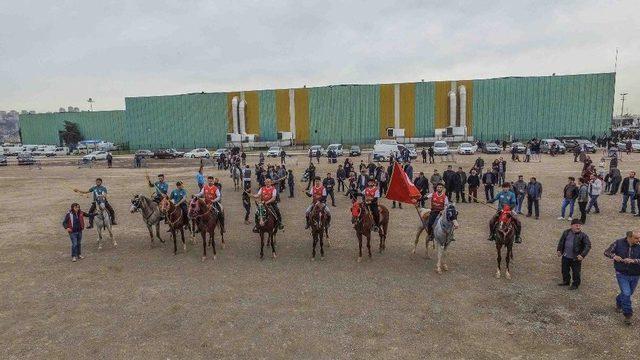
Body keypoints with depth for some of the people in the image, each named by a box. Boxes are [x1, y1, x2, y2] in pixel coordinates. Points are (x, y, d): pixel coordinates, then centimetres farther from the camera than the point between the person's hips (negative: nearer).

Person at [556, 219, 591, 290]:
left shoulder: (583, 236, -13)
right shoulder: (566, 232, 0)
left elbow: (588, 246, -16)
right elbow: (561, 242, 12)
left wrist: (583, 255, -24)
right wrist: (559, 250, 7)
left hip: (576, 258, -4)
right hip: (565, 256, 5)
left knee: (576, 272, 8)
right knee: (565, 270, 19)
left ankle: (575, 284, 27)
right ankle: (566, 281, 40)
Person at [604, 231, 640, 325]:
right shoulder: (618, 243, -10)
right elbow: (607, 252, -5)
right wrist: (614, 256, -24)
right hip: (622, 274, -2)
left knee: (629, 293, 19)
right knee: (626, 294, -10)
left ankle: (619, 302, 48)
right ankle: (628, 314, 4)